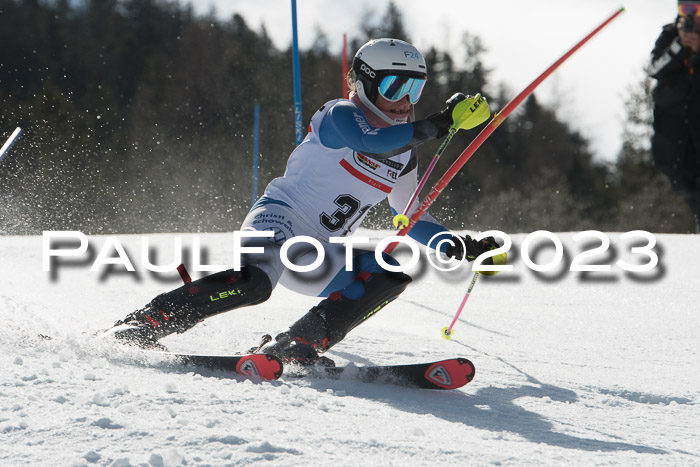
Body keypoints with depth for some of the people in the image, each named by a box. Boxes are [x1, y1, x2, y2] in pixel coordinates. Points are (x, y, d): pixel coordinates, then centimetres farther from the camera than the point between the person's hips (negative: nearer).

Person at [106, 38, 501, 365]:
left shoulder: (404, 154, 16)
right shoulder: (341, 115, -6)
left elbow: (413, 220, 24)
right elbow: (373, 143, -29)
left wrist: (461, 247, 10)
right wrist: (441, 124, -32)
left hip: (324, 256, 7)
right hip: (282, 218, -7)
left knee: (392, 273, -16)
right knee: (256, 282, -36)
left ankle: (299, 344, -24)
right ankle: (143, 324, -28)